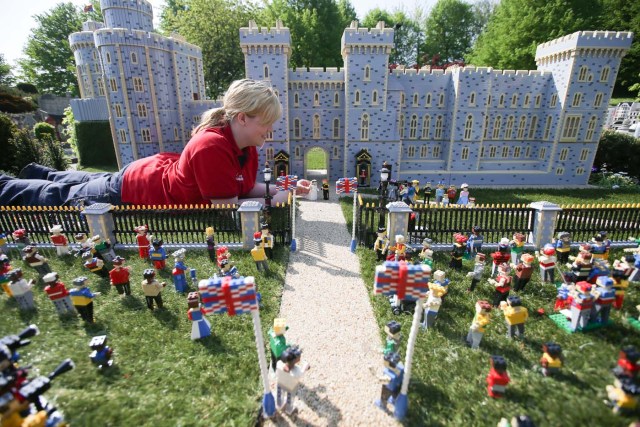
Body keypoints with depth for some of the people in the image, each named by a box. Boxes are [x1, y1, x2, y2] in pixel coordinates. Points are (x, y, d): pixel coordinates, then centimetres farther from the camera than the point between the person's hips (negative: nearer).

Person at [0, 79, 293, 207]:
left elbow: (245, 188, -2)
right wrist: (273, 201, -30)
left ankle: (40, 174, 59)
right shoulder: (211, 147, -39)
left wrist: (278, 189, -15)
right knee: (57, 199, 20)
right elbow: (227, 209, -37)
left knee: (80, 187, 35)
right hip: (125, 193, -8)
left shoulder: (246, 144, -11)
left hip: (158, 171, 8)